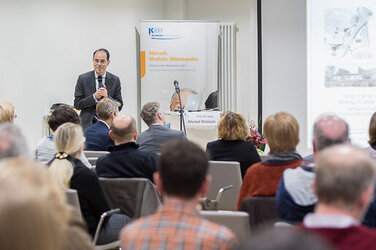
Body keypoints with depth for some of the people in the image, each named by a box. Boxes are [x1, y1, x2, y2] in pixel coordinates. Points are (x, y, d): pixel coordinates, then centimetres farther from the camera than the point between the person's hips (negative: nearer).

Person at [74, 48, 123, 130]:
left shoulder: (115, 80, 5)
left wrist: (107, 97, -13)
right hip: (88, 124, -1)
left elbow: (119, 106, 4)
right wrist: (94, 97, -14)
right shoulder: (83, 79, 2)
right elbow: (77, 104, -1)